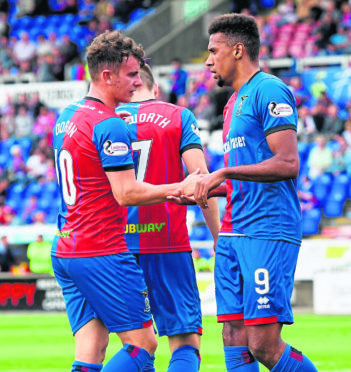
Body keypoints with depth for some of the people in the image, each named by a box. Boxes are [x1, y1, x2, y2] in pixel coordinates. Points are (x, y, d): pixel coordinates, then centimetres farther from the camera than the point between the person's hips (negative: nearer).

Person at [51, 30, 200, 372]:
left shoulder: (66, 117, 15)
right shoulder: (110, 126, -14)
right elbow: (126, 193, -20)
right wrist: (179, 189, -10)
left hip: (64, 250, 9)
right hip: (103, 253, -9)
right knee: (143, 343, -2)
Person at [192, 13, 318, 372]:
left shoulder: (269, 91, -8)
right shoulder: (235, 102, 22)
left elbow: (287, 164, -18)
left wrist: (223, 173, -18)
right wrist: (199, 190, 15)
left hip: (268, 234, -9)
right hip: (234, 234, 9)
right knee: (235, 340, 3)